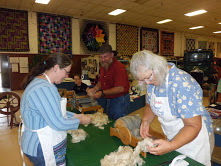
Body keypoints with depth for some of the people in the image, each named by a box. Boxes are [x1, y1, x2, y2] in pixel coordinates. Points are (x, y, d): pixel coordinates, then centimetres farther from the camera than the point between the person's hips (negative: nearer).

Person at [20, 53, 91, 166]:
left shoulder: (40, 83, 6)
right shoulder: (44, 89, -29)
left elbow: (55, 111, 14)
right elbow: (58, 123, -27)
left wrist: (75, 116, 6)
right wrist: (80, 121, -11)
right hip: (43, 149, -10)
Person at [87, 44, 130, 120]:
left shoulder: (119, 67, -21)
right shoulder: (103, 66, 6)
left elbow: (120, 88, -26)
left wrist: (102, 93, -26)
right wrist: (94, 89, -4)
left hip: (119, 100, -8)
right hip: (107, 99, 8)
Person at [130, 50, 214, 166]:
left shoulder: (182, 84, -32)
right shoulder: (152, 81, -8)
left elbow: (193, 126, -29)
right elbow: (150, 106, 6)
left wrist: (170, 146, -40)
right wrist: (146, 120, -14)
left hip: (193, 139, -6)